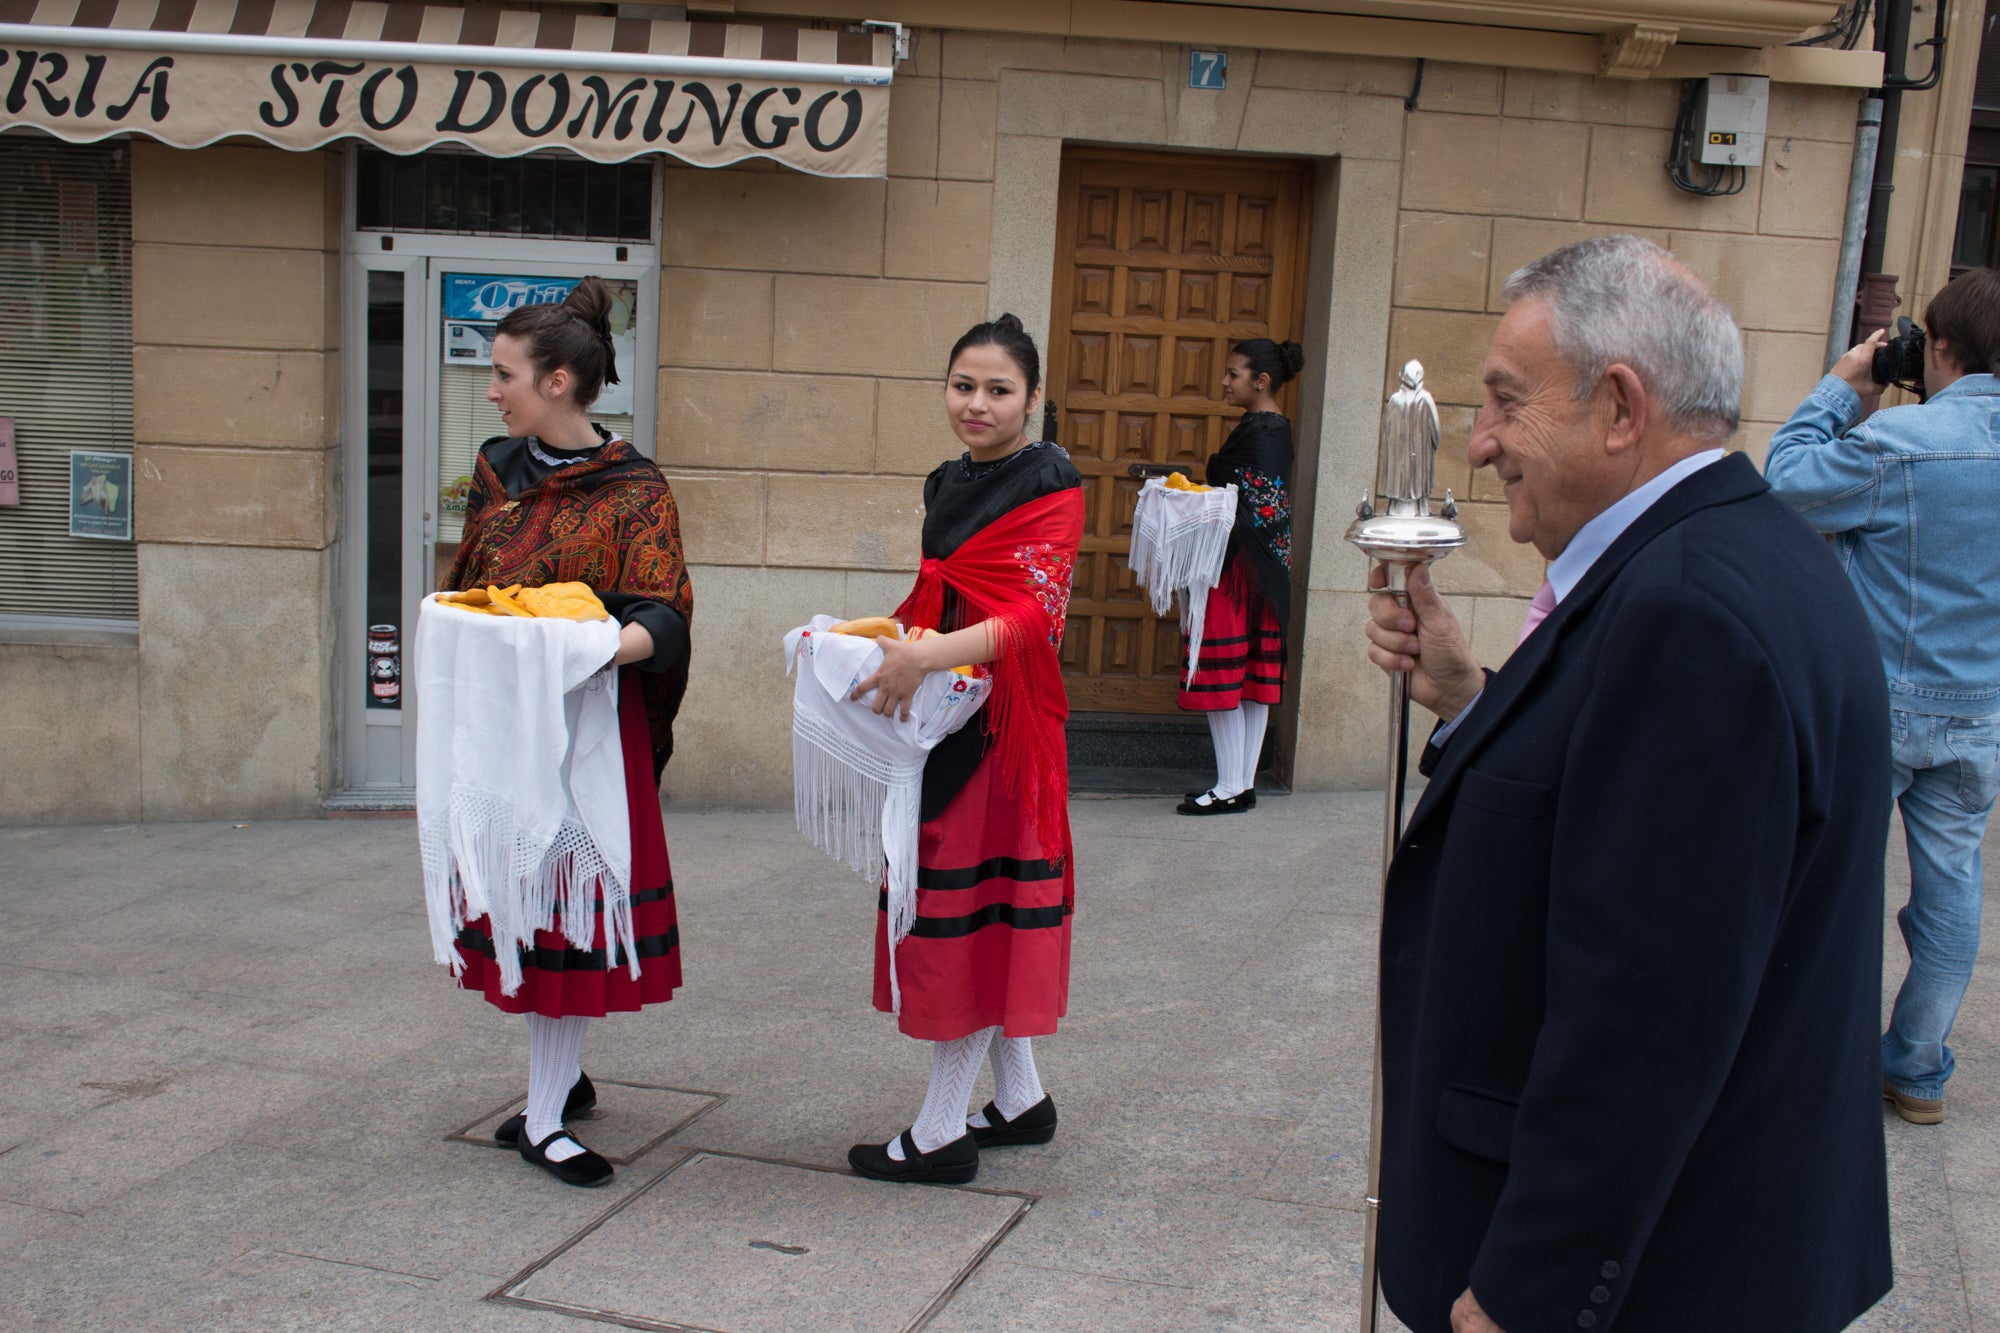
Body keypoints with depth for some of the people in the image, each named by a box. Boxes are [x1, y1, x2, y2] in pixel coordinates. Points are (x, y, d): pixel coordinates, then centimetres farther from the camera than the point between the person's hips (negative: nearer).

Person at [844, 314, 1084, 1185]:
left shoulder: (1049, 489, -11)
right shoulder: (948, 485, 14)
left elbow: (1032, 615, -24)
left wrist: (930, 656, -38)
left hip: (1001, 719, -8)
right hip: (942, 714, 8)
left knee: (969, 907, -3)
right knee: (982, 913, 13)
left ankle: (942, 1131, 7)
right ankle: (1021, 1100, 27)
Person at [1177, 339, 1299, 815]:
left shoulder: (1258, 431, -16)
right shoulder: (1276, 428, 14)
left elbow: (1254, 509, -21)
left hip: (1239, 565, -10)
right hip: (1262, 568, 10)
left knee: (1221, 676, -5)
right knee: (1252, 678, 10)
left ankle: (1230, 788, -1)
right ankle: (1245, 784, 16)